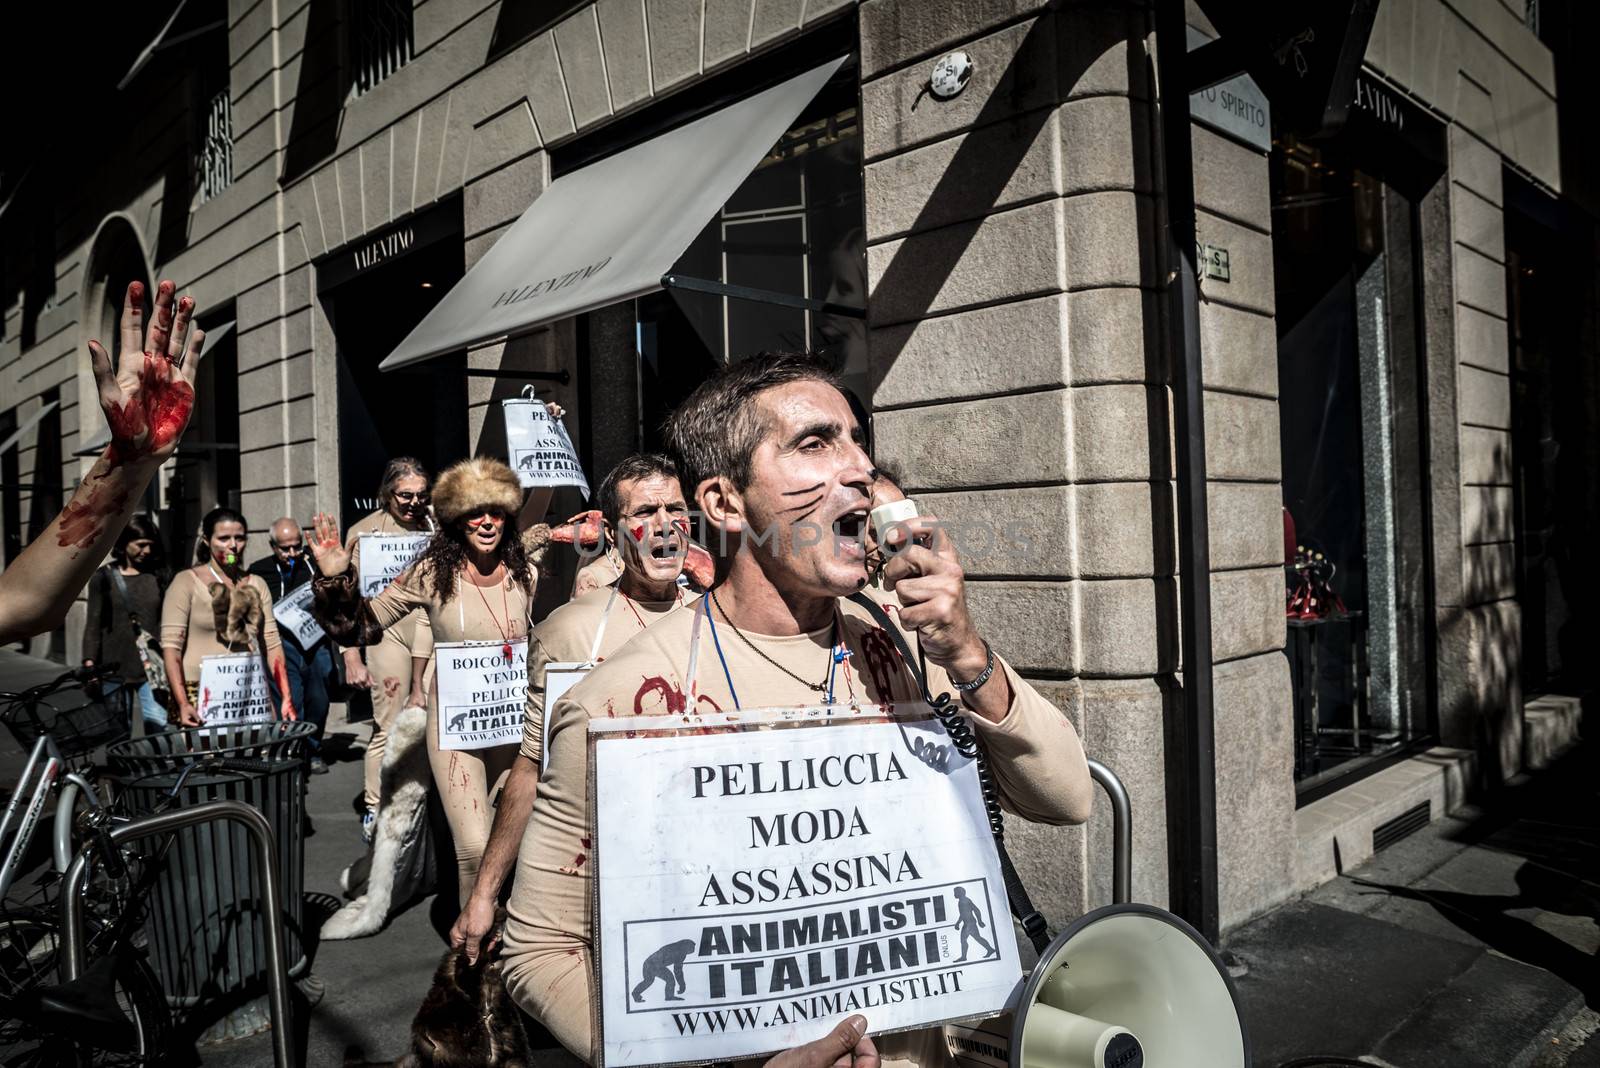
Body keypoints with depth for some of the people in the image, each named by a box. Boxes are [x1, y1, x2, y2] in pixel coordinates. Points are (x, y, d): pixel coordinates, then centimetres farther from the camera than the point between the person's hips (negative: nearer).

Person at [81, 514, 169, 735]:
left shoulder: (156, 575, 9)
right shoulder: (104, 577, 3)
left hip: (151, 665, 1)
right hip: (115, 665, -1)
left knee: (160, 725, -8)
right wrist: (89, 664, -7)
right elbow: (93, 623, 2)